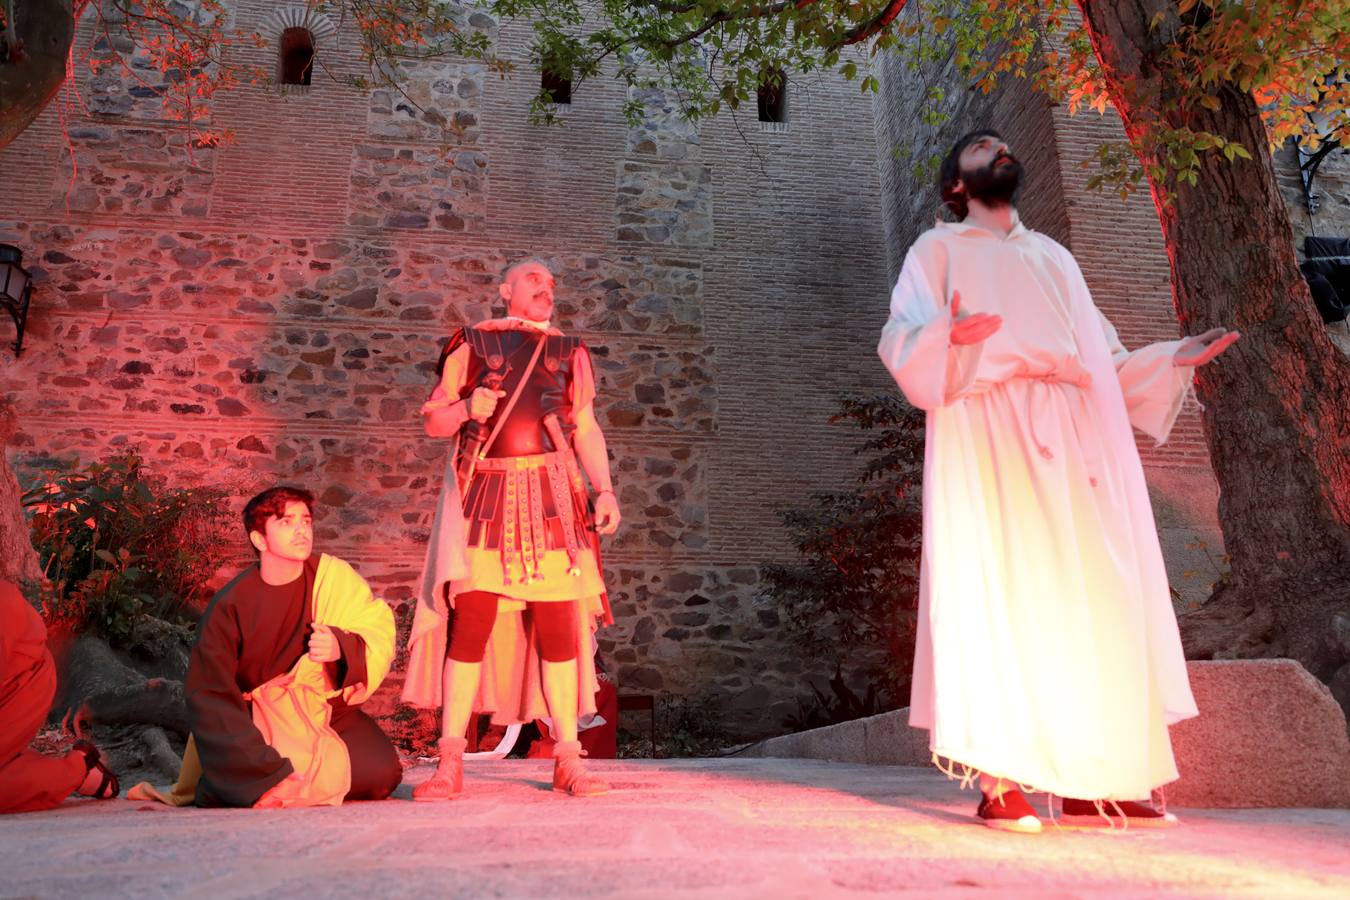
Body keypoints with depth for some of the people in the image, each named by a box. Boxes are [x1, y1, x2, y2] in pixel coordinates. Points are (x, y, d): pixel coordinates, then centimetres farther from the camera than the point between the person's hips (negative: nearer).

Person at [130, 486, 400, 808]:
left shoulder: (334, 576, -10)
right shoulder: (230, 606, -15)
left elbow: (380, 633, -7)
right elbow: (208, 695, -18)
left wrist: (342, 646, -32)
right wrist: (268, 774, -29)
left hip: (326, 710, 2)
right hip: (258, 718, -1)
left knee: (381, 774, -18)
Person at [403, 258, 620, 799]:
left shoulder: (567, 351, 20)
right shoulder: (472, 343, 14)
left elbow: (586, 428, 16)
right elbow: (433, 420, 12)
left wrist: (605, 489, 3)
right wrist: (467, 408, -10)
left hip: (550, 496, 2)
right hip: (483, 494, -1)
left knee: (558, 623, -2)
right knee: (471, 618, -8)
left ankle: (568, 761, 6)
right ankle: (449, 764, 2)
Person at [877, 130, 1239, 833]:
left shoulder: (1056, 258, 30)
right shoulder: (940, 248, 15)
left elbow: (1104, 360, 26)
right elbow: (900, 339, -1)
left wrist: (1172, 359, 13)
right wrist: (946, 332, -21)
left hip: (1076, 436, 5)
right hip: (989, 431, -5)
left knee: (1090, 601, -1)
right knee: (999, 594, -12)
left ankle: (1090, 783, 6)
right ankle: (999, 785, -9)